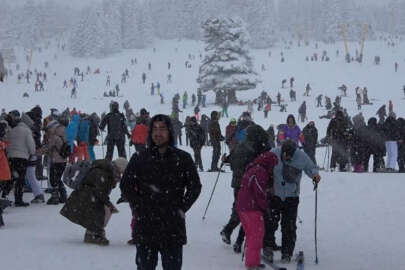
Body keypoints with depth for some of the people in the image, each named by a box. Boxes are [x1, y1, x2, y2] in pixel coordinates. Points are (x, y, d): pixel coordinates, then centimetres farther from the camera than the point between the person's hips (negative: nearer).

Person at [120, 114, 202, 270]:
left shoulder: (183, 159, 3)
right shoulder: (140, 159, 4)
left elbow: (195, 186, 8)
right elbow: (125, 186, 8)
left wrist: (182, 209, 0)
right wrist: (140, 207, -1)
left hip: (173, 228, 0)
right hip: (145, 227, 0)